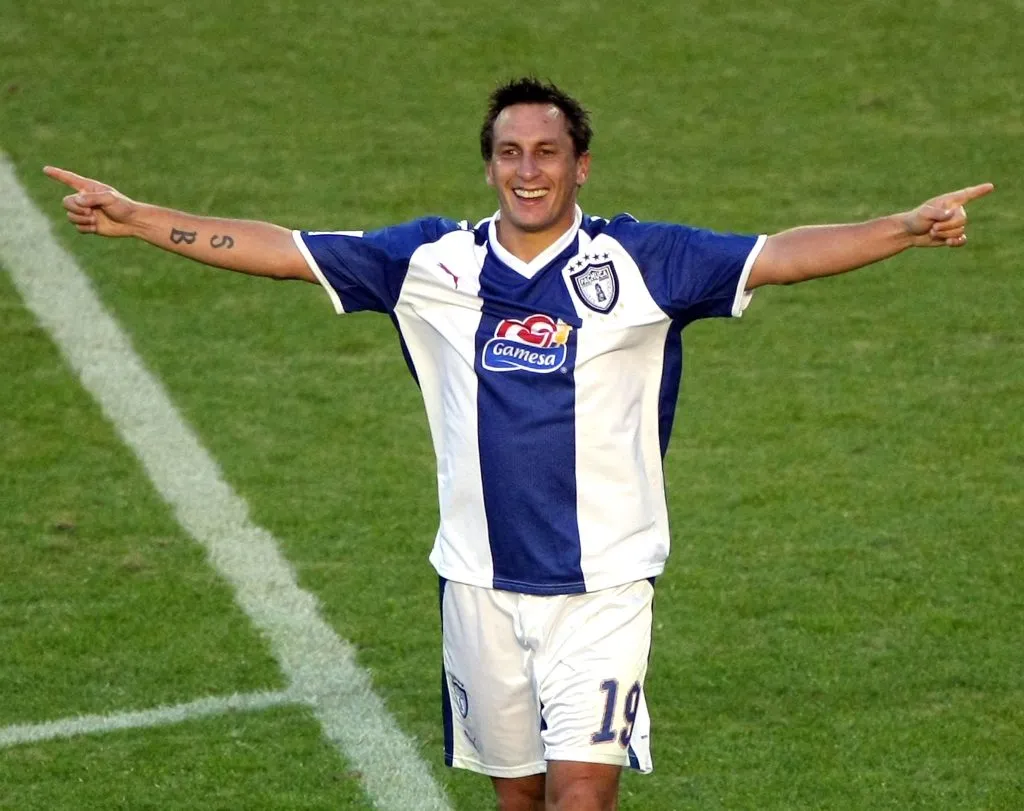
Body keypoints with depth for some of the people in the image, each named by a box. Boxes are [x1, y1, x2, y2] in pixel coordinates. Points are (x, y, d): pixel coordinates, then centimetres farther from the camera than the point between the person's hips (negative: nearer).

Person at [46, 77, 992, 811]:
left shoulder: (638, 262, -4)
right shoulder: (434, 262, 2)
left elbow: (781, 254, -11)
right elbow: (280, 248, 3)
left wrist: (906, 228, -24)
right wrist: (136, 218, -1)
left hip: (604, 582, -3)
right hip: (481, 582, 3)